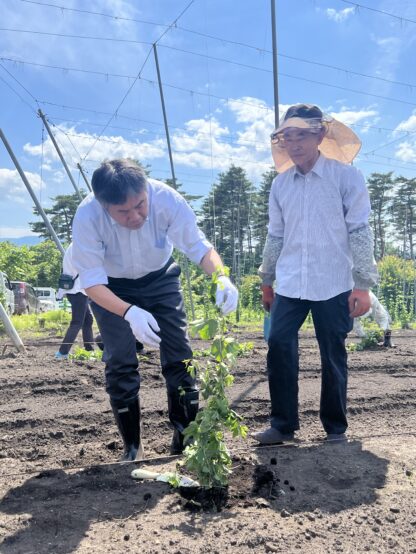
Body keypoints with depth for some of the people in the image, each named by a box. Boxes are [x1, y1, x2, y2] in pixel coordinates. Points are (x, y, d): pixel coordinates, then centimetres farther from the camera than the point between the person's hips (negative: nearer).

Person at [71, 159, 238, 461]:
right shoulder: (87, 217, -34)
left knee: (179, 358, -2)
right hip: (112, 289, -1)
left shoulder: (167, 199, -31)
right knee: (120, 366, -3)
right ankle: (132, 448, 16)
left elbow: (199, 246, -25)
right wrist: (129, 312, -47)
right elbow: (92, 281, -30)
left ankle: (185, 438, 16)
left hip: (161, 279, 1)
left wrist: (222, 278, -45)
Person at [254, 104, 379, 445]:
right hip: (290, 285, 4)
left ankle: (336, 428, 23)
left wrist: (362, 284, -10)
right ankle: (283, 425, 13)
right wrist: (267, 281, 17)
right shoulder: (280, 184, 9)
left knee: (333, 357, 7)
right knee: (279, 349, -2)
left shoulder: (346, 177, -4)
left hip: (334, 285, -3)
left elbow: (360, 231, -6)